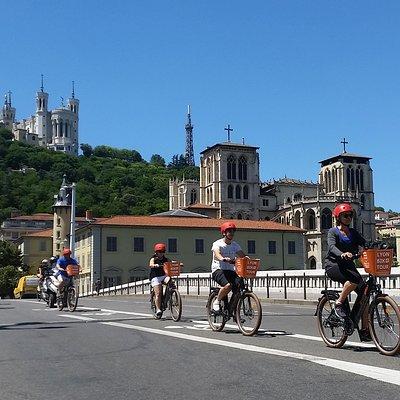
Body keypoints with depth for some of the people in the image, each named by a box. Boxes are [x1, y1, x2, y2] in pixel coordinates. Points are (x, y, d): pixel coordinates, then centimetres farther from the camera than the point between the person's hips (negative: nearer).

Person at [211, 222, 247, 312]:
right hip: (218, 270, -5)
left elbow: (242, 255, -2)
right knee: (228, 285, -32)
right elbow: (217, 254, -27)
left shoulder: (235, 245, 11)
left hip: (230, 271, 5)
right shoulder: (218, 244, -6)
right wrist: (223, 259, -50)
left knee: (239, 286, -21)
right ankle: (217, 302, -7)